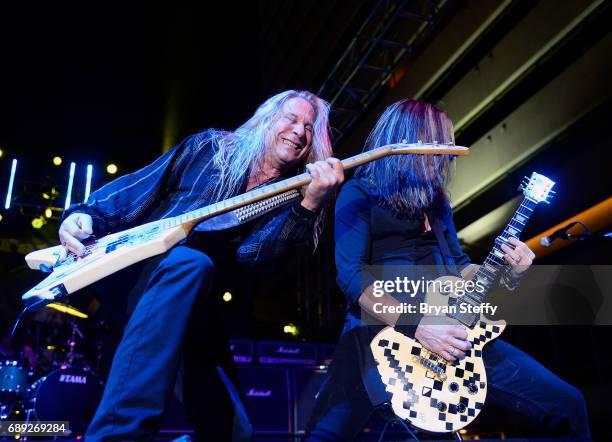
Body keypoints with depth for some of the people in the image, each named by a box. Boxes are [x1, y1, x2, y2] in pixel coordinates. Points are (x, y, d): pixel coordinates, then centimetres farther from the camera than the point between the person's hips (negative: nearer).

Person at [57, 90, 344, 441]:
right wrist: (86, 215, -9)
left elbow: (251, 255, -14)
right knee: (190, 262, -39)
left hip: (187, 307, 3)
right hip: (130, 266, -3)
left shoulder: (284, 198, 8)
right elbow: (135, 189, 7)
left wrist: (310, 204, -25)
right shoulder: (210, 147, 6)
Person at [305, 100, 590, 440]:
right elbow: (351, 274, -13)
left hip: (451, 330, 6)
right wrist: (416, 325, -22)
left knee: (567, 404, 0)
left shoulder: (435, 198, 19)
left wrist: (509, 277, 6)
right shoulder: (360, 194, -1)